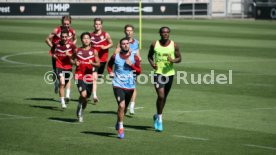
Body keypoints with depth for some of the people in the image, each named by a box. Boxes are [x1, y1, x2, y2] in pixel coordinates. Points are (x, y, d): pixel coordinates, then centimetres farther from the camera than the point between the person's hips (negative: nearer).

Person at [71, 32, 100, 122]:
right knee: (83, 95, -20)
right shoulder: (77, 51, 4)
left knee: (86, 97, 10)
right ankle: (80, 110, 3)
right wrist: (75, 62, -5)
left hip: (89, 76, 2)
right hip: (79, 75, -2)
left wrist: (92, 63, -19)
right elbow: (72, 59, 17)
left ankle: (81, 112, 34)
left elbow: (98, 64, 2)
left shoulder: (94, 51, 3)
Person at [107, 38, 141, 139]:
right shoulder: (115, 57, 0)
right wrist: (110, 72, 1)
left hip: (130, 86, 2)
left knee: (124, 108, 15)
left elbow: (139, 71, 1)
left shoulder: (134, 57, 1)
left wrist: (131, 65, -14)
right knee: (121, 105, -19)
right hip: (118, 85, -2)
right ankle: (120, 128, -8)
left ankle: (118, 122, 45)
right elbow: (109, 65, 20)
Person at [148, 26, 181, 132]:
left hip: (169, 73, 2)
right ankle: (159, 119, -3)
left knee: (164, 97, 15)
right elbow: (150, 56, 12)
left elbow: (179, 58, 6)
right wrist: (152, 63, -8)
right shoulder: (154, 44, -3)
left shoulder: (174, 45, -2)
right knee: (161, 96, -16)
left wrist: (173, 60, -17)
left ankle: (157, 116, 38)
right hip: (158, 73, -2)